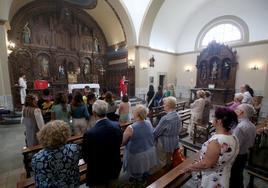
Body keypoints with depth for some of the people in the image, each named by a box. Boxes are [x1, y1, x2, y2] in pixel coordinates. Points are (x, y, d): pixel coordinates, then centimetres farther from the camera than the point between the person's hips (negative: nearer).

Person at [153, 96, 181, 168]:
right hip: (174, 142, 8)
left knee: (162, 163, 15)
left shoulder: (165, 118, -30)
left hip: (164, 143, -7)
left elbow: (156, 132, -20)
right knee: (169, 161, 27)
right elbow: (177, 130, 6)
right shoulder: (178, 116, -5)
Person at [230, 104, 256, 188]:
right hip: (245, 155, 8)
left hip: (236, 157, -8)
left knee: (233, 179, 11)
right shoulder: (252, 126, 0)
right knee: (238, 177, 25)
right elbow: (251, 144, 10)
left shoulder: (240, 127, -29)